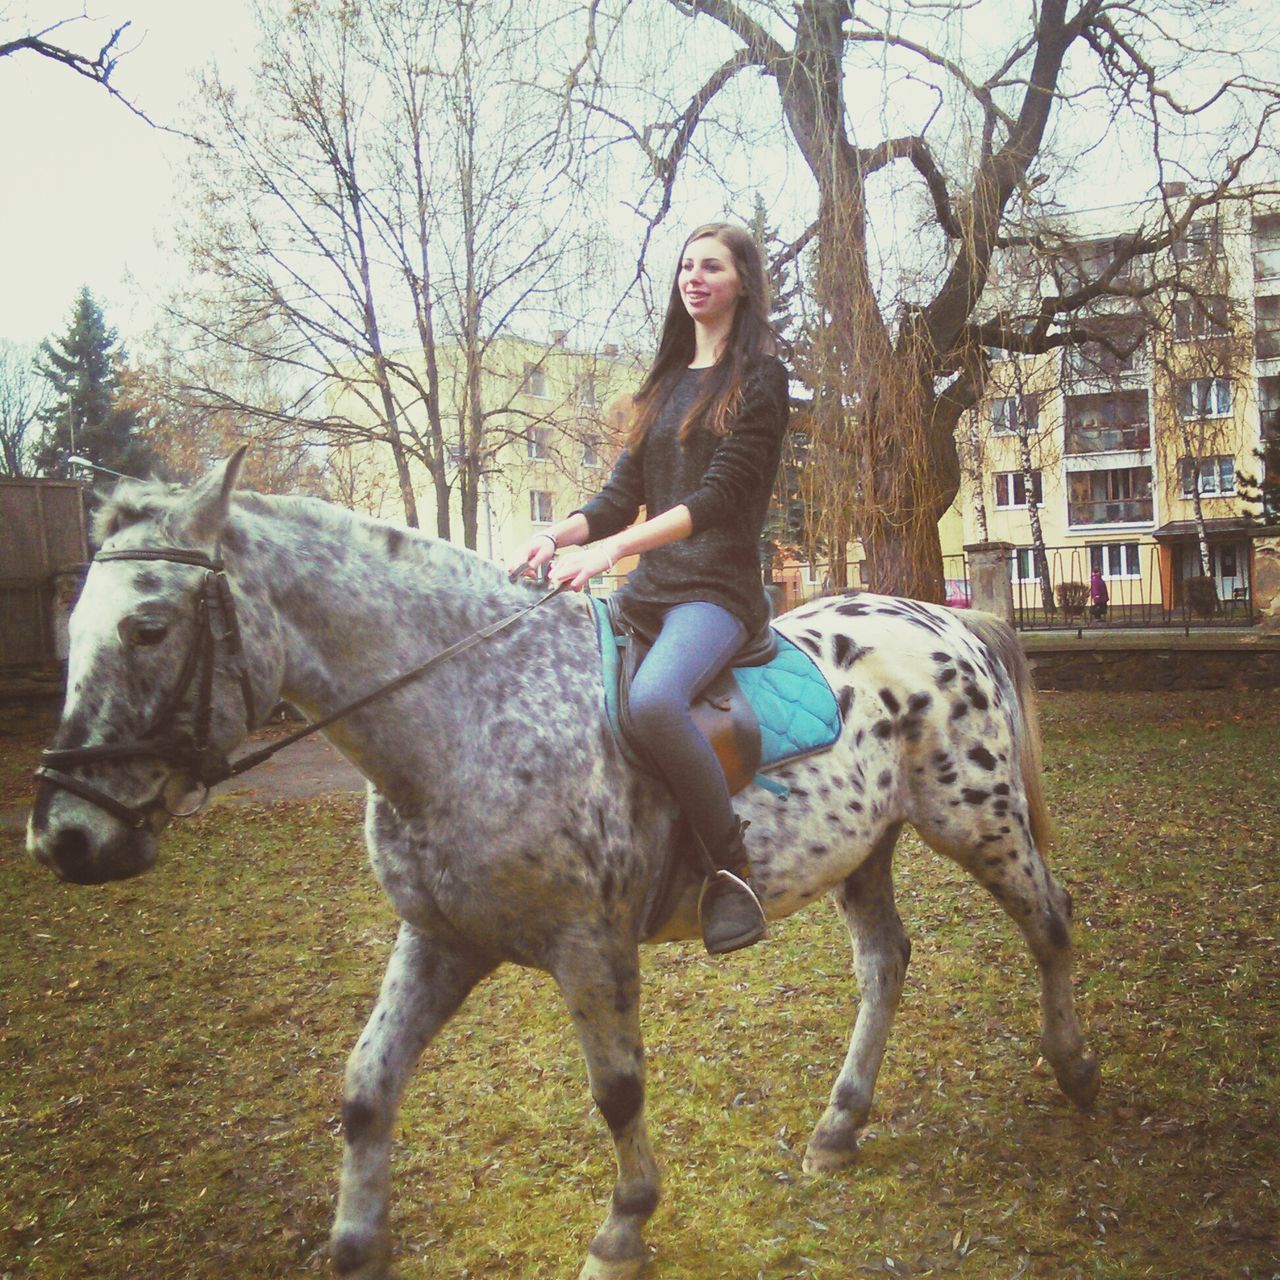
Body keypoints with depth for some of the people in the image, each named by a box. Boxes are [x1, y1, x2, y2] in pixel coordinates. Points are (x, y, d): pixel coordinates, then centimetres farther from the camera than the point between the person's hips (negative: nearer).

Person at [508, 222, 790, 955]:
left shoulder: (760, 378, 0)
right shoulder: (665, 384, 21)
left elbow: (720, 495, -13)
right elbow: (623, 495, 14)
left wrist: (610, 550, -24)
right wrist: (559, 536, -8)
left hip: (719, 589, -8)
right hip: (649, 589, 8)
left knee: (653, 697, -37)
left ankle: (734, 870, -21)